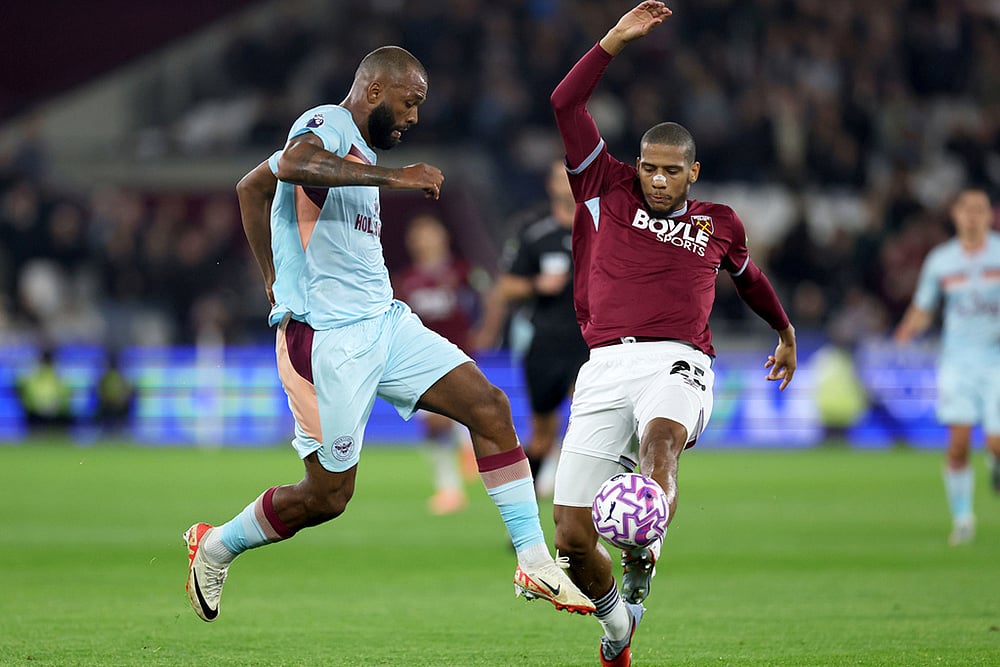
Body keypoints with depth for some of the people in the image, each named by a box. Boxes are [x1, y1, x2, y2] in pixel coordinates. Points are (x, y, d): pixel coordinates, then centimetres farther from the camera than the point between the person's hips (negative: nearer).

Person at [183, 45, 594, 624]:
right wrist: (392, 178, -36)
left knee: (489, 407, -6)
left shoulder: (358, 152, 18)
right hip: (326, 338, -9)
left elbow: (251, 187, 29)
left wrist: (273, 276, 25)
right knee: (328, 495, -1)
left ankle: (535, 563, -4)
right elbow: (292, 165, -36)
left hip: (384, 322, 9)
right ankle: (214, 548, 23)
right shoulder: (327, 124, -10)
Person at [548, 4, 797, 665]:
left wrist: (786, 332, 54)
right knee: (572, 537, -6)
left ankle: (640, 565, -55)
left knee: (660, 438, -39)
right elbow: (566, 105, 9)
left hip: (678, 363, -1)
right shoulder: (609, 193, 15)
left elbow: (749, 276, 40)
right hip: (607, 364, 1)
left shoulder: (720, 223, 19)